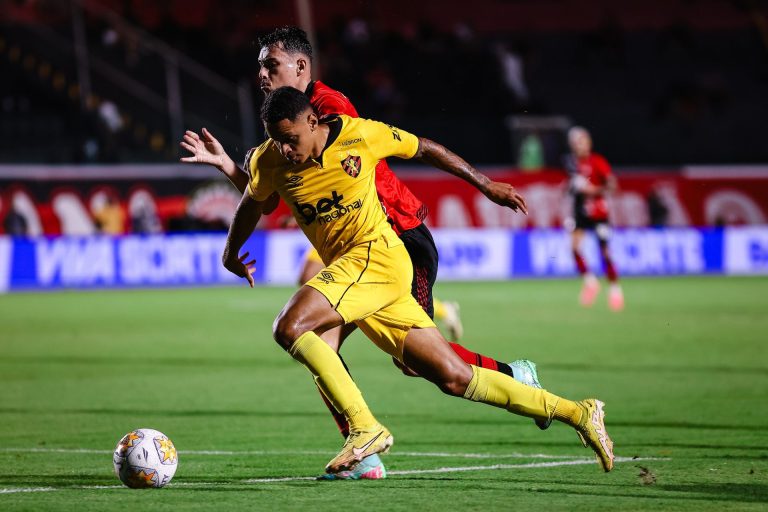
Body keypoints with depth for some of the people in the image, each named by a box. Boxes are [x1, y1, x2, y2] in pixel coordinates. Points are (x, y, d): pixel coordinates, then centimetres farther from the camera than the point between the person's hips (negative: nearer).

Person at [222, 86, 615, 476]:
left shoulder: (361, 135, -9)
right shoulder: (268, 162, 2)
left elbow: (423, 149, 7)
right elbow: (252, 203, 24)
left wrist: (487, 186, 15)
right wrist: (231, 253, 34)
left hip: (377, 254, -5)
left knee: (289, 329, -25)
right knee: (454, 378, 3)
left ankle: (365, 428, -19)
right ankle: (575, 413, 11)